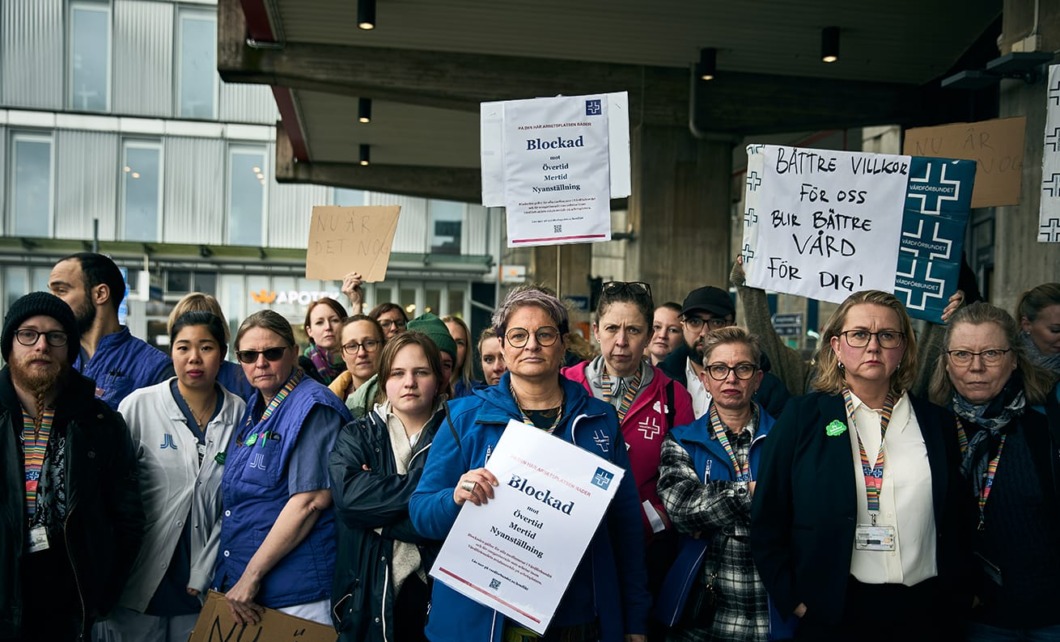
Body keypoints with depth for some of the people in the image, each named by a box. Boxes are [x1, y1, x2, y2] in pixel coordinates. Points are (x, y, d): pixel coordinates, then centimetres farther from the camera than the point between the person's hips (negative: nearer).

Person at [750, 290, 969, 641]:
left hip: (924, 612, 3)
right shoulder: (802, 416, -3)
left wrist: (950, 599, 6)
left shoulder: (937, 422, 5)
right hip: (832, 612, -2)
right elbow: (767, 520, -3)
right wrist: (793, 599, -6)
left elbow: (954, 520, 11)